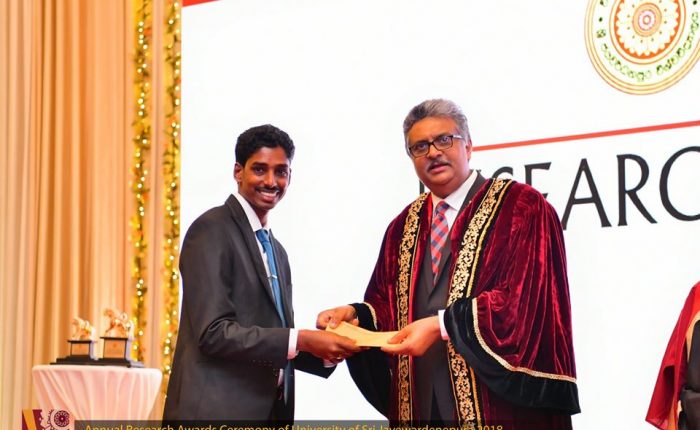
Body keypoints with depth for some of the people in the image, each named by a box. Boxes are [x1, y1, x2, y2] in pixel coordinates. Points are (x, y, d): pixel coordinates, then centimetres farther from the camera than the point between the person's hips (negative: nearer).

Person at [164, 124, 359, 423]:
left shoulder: (276, 250, 17)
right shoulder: (212, 230, -9)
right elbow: (214, 332, -18)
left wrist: (322, 350, 0)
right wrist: (302, 340, -19)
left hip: (271, 409, 8)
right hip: (217, 410, -8)